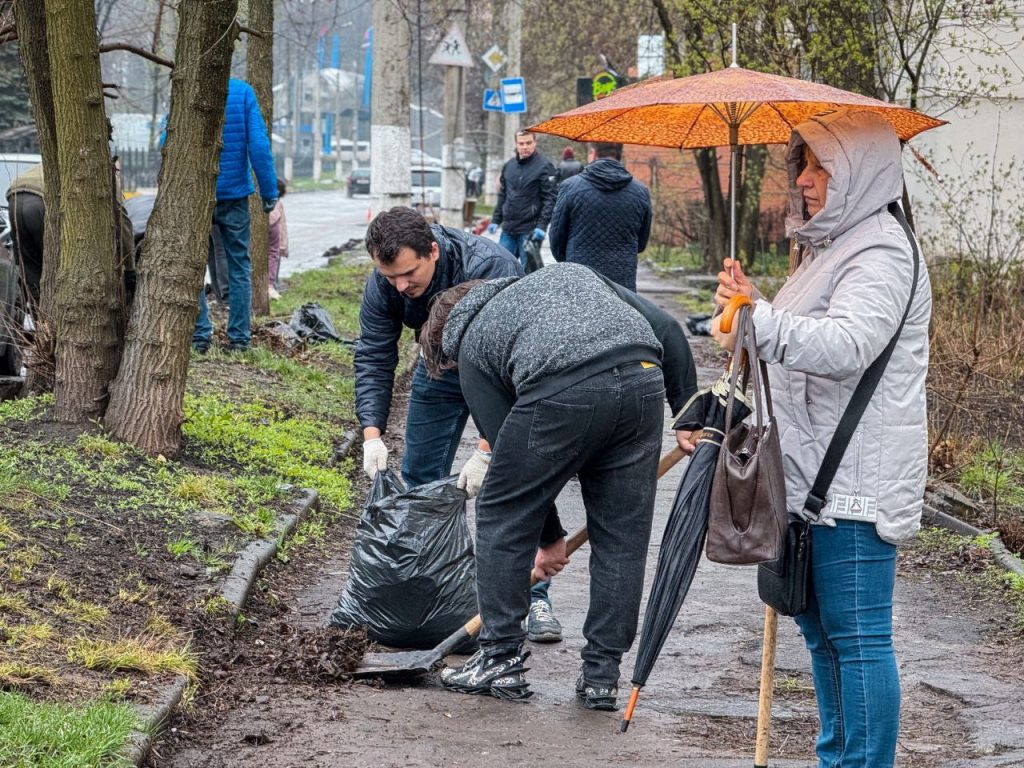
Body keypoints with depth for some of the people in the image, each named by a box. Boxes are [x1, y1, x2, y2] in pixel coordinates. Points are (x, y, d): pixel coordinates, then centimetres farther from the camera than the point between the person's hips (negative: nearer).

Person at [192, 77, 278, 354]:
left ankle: (200, 335, 0)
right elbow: (259, 144, -8)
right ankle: (239, 337, 7)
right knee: (239, 266, 10)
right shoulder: (243, 92, -4)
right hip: (234, 194, 1)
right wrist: (269, 191, -2)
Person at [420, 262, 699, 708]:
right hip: (643, 381, 4)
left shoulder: (471, 347, 26)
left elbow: (514, 459, 23)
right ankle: (602, 675, 21)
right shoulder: (569, 273, 37)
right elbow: (665, 329, 23)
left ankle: (501, 660, 21)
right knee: (623, 537, 16)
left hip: (562, 392, -4)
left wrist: (549, 537, 32)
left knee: (501, 518, 17)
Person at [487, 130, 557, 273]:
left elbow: (551, 199, -11)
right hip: (508, 229, 6)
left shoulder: (544, 167, -7)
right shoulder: (509, 166, 13)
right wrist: (496, 220, 14)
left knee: (528, 271, -3)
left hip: (529, 230, -6)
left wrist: (542, 226, -18)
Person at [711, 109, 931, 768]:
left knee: (856, 633, -8)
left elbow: (846, 343, -31)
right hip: (819, 474, 11)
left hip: (856, 484, -11)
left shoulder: (882, 251, -14)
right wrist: (754, 307, 17)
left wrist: (761, 322, -42)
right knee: (821, 626, 18)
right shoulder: (830, 244, 20)